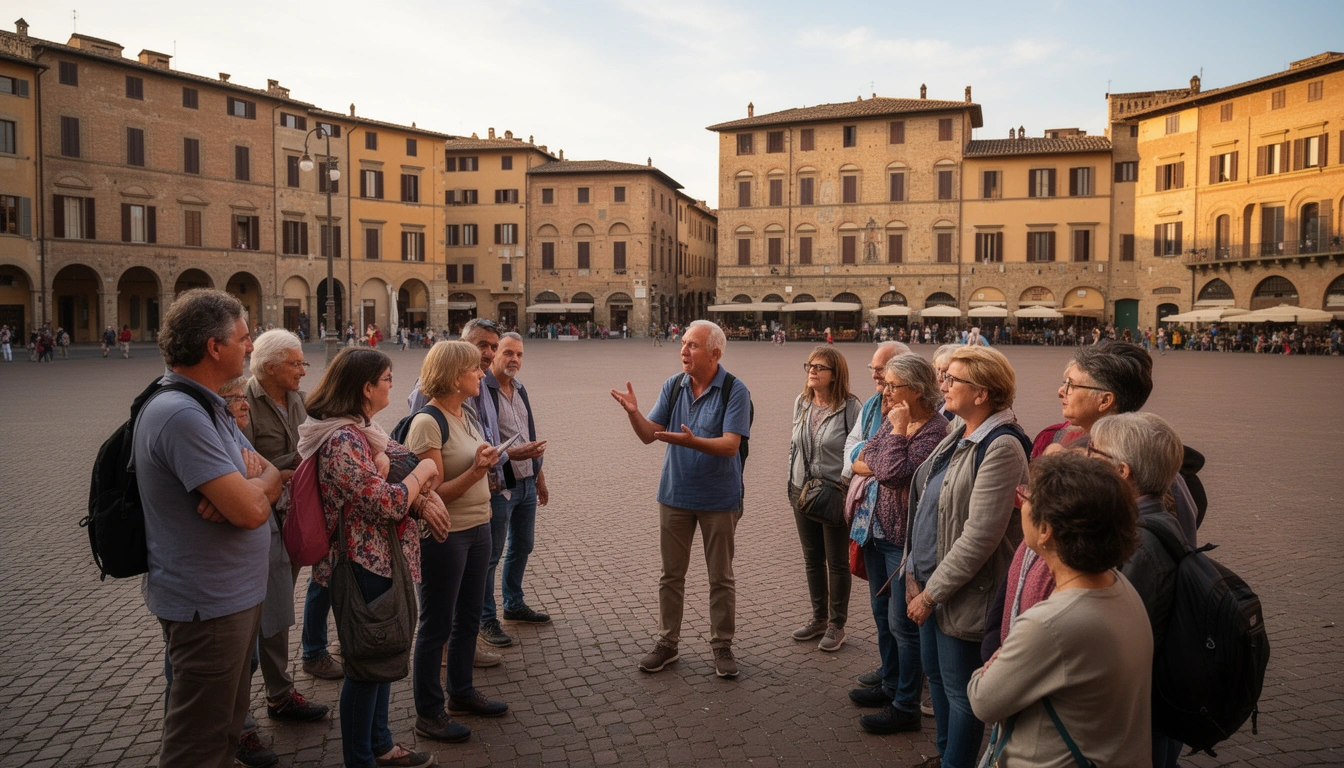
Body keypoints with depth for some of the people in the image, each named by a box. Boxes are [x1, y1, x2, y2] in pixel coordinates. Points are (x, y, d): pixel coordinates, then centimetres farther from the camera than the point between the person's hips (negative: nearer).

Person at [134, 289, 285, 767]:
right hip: (208, 605, -10)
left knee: (225, 726, 25)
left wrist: (254, 482, -16)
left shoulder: (210, 406, 9)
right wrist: (260, 482, -7)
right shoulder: (181, 414, -25)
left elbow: (272, 477, 8)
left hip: (236, 594, 10)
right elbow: (250, 510, -30)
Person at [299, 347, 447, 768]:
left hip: (383, 560, 10)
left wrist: (420, 496, -11)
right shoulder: (343, 440, -24)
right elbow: (387, 503, -27)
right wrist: (423, 471, -12)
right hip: (366, 565, -10)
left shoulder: (364, 429, 7)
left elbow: (405, 463, 8)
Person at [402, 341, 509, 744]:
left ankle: (461, 692, 36)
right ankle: (428, 713, 20)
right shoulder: (427, 423, -18)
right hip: (443, 536, -8)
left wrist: (485, 466, 1)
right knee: (437, 626, 5)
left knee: (468, 618, 19)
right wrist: (474, 472, -30)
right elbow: (434, 492, -20)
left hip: (478, 529, 8)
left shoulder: (468, 415, 7)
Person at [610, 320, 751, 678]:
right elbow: (649, 434, -2)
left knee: (721, 578, 10)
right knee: (671, 574, 13)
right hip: (675, 494, 4)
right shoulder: (673, 386, 1)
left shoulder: (735, 391, -14)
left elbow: (729, 445, -22)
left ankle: (722, 646, 25)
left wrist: (691, 441, -38)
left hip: (719, 498, -4)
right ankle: (667, 642, 27)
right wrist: (634, 412, -22)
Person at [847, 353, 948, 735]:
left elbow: (893, 473, -28)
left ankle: (905, 707, 16)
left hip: (905, 538, -9)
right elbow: (861, 461, 7)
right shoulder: (892, 418, 7)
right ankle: (891, 685, 38)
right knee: (882, 613, 20)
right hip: (878, 530, 9)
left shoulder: (934, 429, -20)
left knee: (902, 623, 2)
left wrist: (897, 431, -20)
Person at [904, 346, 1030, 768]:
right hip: (929, 581, 9)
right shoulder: (958, 432, 6)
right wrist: (916, 571, 6)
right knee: (934, 671, 22)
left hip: (962, 593, -9)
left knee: (959, 689, 7)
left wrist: (932, 593, -18)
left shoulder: (1001, 447, -22)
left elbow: (980, 536, -24)